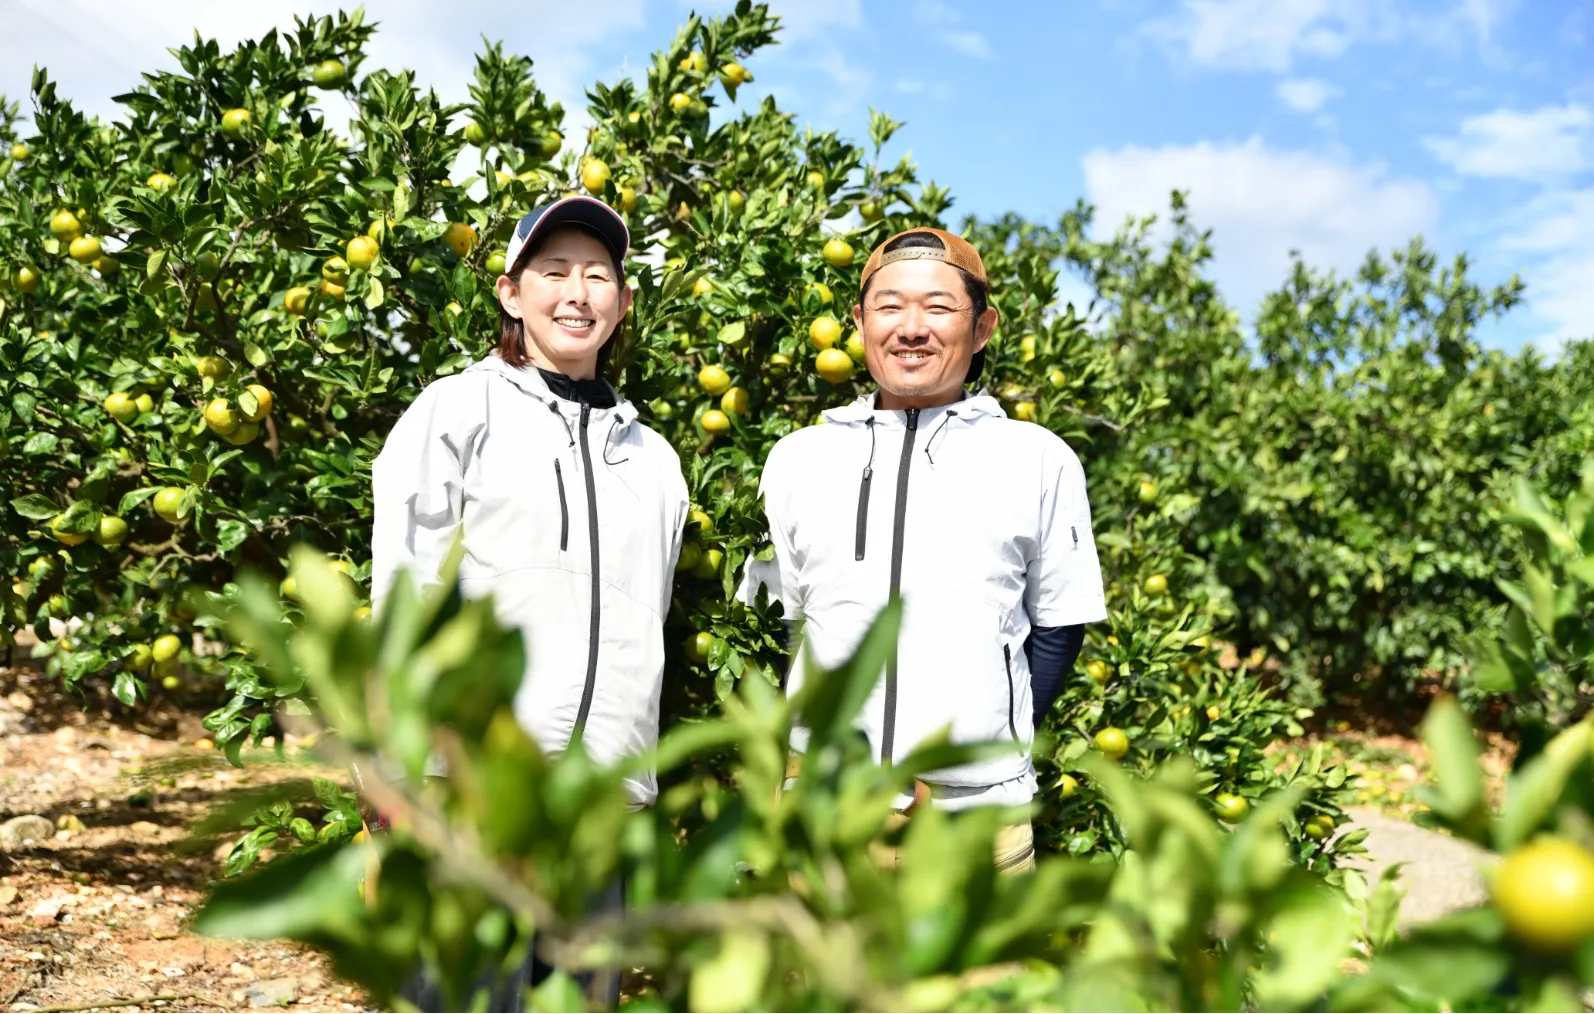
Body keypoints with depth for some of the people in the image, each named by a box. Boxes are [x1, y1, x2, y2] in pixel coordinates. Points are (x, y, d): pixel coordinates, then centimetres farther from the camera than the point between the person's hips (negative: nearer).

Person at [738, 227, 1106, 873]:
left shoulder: (1039, 460, 5)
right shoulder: (797, 459, 8)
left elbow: (1059, 626, 9)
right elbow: (772, 624, 11)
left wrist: (998, 738, -1)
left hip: (976, 808, -1)